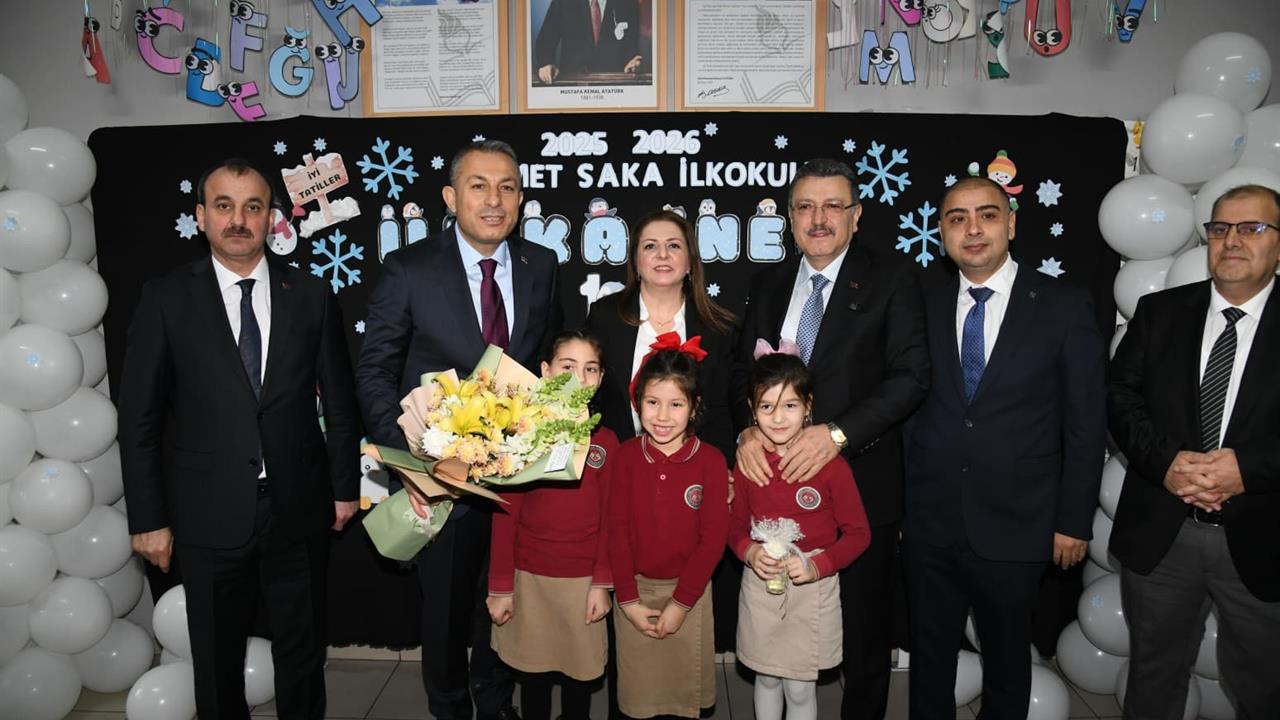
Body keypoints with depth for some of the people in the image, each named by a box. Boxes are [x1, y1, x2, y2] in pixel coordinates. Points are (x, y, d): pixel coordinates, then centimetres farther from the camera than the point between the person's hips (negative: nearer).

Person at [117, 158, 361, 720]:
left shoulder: (311, 296, 0)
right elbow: (139, 418, -3)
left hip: (300, 512, 1)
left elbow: (339, 402, 5)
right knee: (217, 663, 17)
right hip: (209, 518, -1)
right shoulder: (165, 299, -4)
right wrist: (148, 519, -4)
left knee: (302, 654, 17)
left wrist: (345, 487, 5)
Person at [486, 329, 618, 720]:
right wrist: (500, 586, -5)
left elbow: (609, 517, 1)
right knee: (534, 673, 12)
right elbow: (505, 515, -4)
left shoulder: (605, 441, 0)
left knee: (579, 672, 12)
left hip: (583, 580, 1)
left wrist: (602, 583, -3)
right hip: (530, 577, -1)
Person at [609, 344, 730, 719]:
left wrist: (681, 602, -10)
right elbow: (617, 529, -5)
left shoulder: (711, 461, -11)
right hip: (634, 589, 1)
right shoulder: (626, 455, -6)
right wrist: (628, 599, -8)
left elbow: (713, 537, -10)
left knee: (684, 688, 13)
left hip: (689, 592, -1)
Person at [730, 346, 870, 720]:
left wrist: (817, 566, -21)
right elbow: (735, 523, 8)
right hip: (759, 587, 3)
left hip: (812, 589, -3)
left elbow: (858, 533, -7)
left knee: (800, 688, 10)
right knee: (766, 678, 19)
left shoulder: (831, 465, -14)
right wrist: (749, 551, -13)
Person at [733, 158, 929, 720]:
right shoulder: (768, 283, 9)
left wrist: (837, 433, -22)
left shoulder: (891, 279, -4)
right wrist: (748, 429, -10)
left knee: (864, 633, 13)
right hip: (778, 481, 3)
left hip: (860, 482, -3)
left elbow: (910, 375, -12)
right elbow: (744, 369, 9)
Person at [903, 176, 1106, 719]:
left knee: (1006, 659, 16)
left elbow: (1086, 423, -3)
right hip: (928, 526, 2)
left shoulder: (1064, 306, -5)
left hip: (1015, 529, -2)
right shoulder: (923, 308, 2)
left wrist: (1073, 520, -4)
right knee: (928, 655, 16)